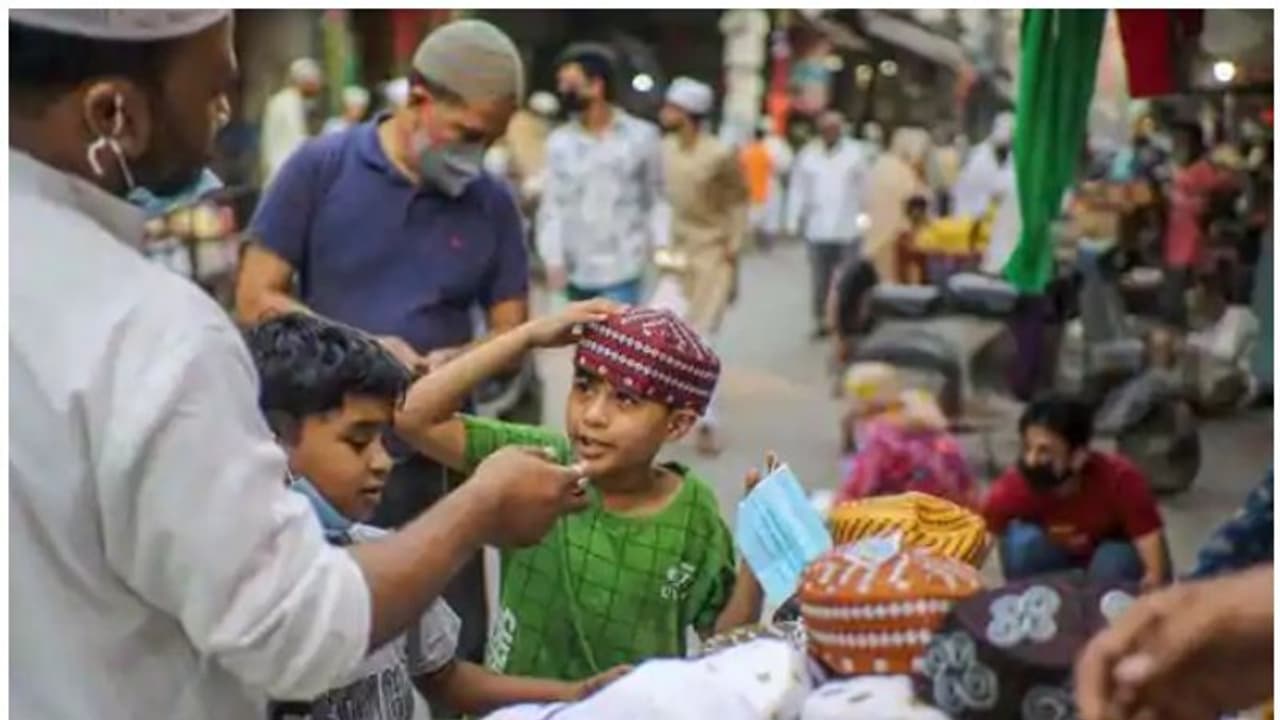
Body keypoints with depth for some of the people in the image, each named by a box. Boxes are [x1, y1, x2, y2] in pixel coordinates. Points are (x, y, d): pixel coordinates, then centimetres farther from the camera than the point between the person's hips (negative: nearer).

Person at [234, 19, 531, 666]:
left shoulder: (492, 203, 4)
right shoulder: (320, 167, -4)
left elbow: (511, 334, 7)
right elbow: (256, 301, -6)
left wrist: (459, 360, -16)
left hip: (435, 460, 2)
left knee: (456, 649, 8)